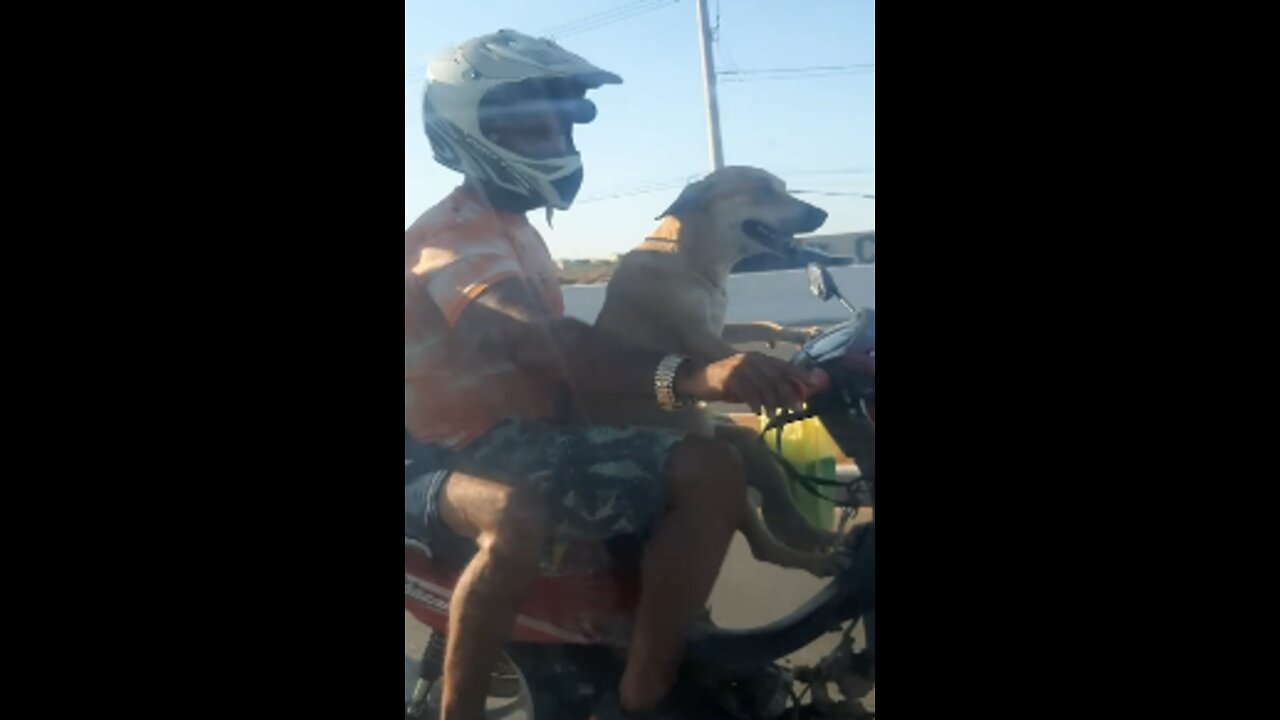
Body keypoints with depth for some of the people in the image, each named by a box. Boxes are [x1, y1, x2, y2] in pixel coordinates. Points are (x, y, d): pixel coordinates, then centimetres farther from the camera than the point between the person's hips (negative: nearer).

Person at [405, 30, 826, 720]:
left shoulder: (513, 230, 18)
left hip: (535, 437, 8)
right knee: (520, 517, -43)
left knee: (709, 469, -12)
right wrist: (689, 376, -51)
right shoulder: (456, 235, -15)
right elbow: (540, 341, -35)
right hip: (457, 456, -8)